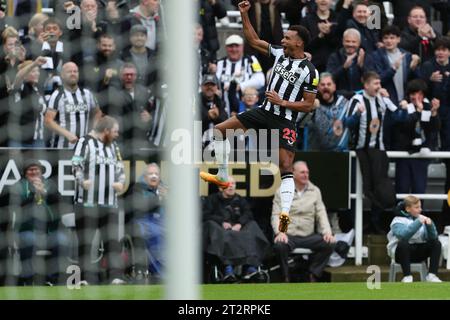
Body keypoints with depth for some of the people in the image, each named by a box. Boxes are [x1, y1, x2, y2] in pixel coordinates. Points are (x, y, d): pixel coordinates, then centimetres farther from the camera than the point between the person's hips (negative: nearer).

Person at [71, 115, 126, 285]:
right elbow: (76, 164, -12)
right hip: (87, 203, -6)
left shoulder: (113, 147, 19)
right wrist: (82, 181, -30)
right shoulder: (85, 142, -3)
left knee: (112, 241, -2)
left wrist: (121, 182, 1)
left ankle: (116, 277, -5)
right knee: (85, 242, -1)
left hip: (110, 204, 6)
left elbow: (120, 169, 23)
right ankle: (86, 279, 3)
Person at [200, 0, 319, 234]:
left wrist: (282, 102, -18)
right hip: (264, 112, 7)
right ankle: (223, 176, 13)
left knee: (286, 167, -16)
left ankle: (284, 212, -22)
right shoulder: (279, 54, 5)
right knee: (220, 130, 3)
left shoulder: (309, 71, -13)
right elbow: (254, 40, 13)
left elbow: (308, 105, -11)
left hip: (284, 122, -7)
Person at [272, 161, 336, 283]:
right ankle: (286, 278, -14)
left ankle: (313, 275, -8)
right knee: (279, 245, -36)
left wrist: (327, 232, -8)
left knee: (329, 244, -22)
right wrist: (280, 232, -22)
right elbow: (276, 215, -2)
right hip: (288, 235, -3)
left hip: (309, 236, 3)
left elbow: (321, 213, 8)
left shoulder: (315, 191, 13)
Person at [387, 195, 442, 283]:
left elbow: (432, 237, -2)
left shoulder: (421, 218, 6)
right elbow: (403, 235, -30)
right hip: (403, 250, -5)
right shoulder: (398, 221, -8)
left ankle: (432, 275, -20)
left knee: (436, 243, -15)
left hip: (418, 253, 5)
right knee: (403, 243, -36)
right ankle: (407, 276, -32)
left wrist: (430, 225, -21)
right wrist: (418, 223, -33)